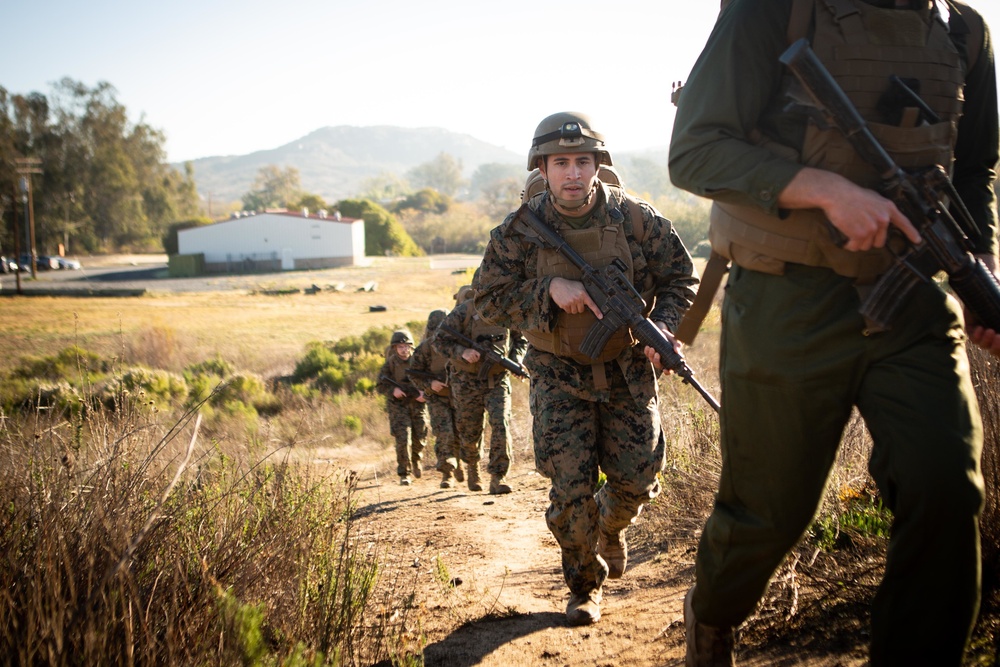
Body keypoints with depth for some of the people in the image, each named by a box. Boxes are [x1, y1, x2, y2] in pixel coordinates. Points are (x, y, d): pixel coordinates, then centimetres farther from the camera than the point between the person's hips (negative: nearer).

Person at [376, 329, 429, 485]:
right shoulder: (390, 363, -3)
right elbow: (380, 384, 1)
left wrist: (425, 392, -14)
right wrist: (392, 390, -18)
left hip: (418, 404, 2)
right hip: (398, 406, -2)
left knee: (420, 439, 9)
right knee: (403, 439, -12)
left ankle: (416, 460, 42)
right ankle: (404, 474, -3)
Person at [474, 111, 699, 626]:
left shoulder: (637, 219, -8)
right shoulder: (520, 230, -10)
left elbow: (679, 278, 2)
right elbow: (490, 300, -8)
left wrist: (663, 330, -17)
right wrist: (550, 289, -23)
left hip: (628, 369, 2)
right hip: (560, 375, -1)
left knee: (636, 479, 2)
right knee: (570, 488, -7)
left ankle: (611, 526, 40)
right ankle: (584, 585, 17)